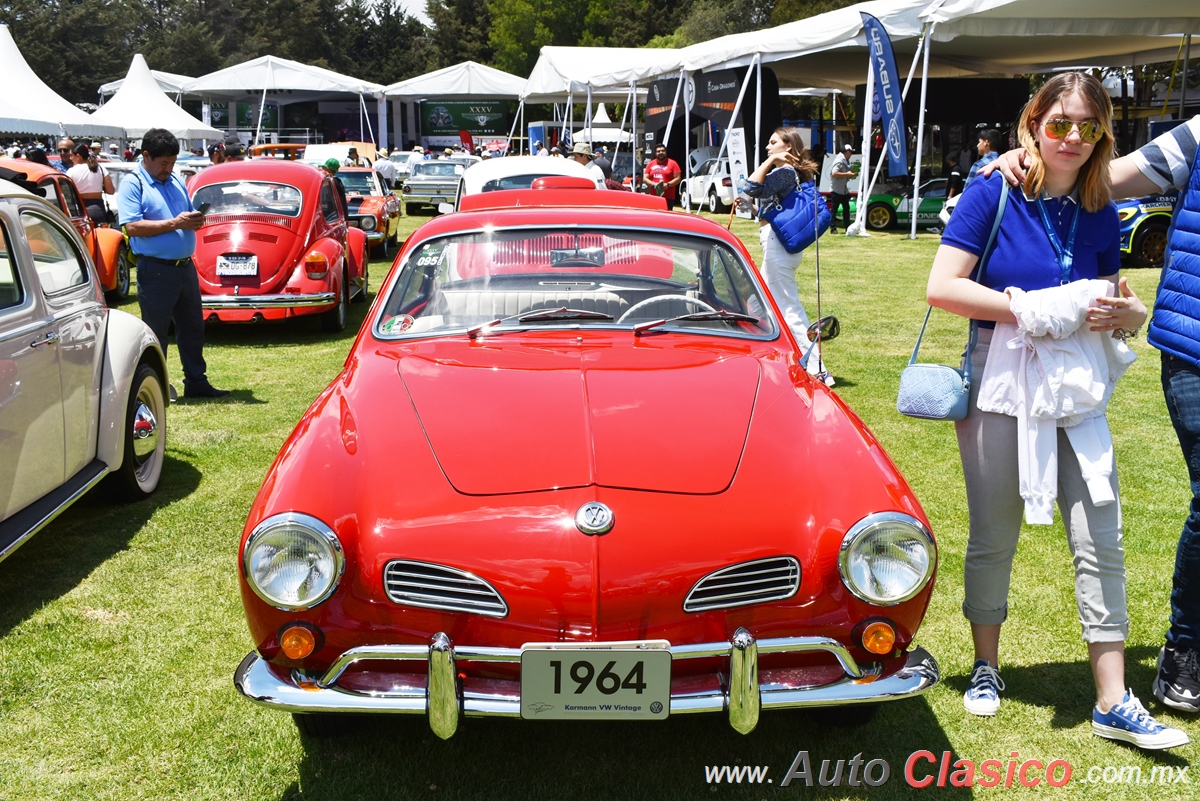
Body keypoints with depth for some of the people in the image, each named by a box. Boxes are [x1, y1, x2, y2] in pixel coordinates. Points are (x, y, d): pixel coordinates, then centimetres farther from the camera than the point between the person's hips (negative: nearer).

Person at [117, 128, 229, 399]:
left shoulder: (176, 181, 15)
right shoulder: (132, 184, -7)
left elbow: (189, 214, 24)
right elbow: (132, 226, -18)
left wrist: (195, 220, -1)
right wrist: (174, 224, -20)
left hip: (185, 266, 7)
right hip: (155, 270, -7)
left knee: (193, 327, 13)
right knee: (155, 333, 2)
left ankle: (196, 382, 23)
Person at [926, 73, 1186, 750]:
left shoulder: (1101, 214, 5)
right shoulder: (994, 195, -7)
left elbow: (1115, 299, 14)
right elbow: (942, 286, -15)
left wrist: (1124, 313, -10)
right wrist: (1031, 307, -21)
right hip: (1001, 389, -3)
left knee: (1102, 542, 0)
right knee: (994, 537, 10)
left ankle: (1113, 702, 8)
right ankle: (986, 666, 29)